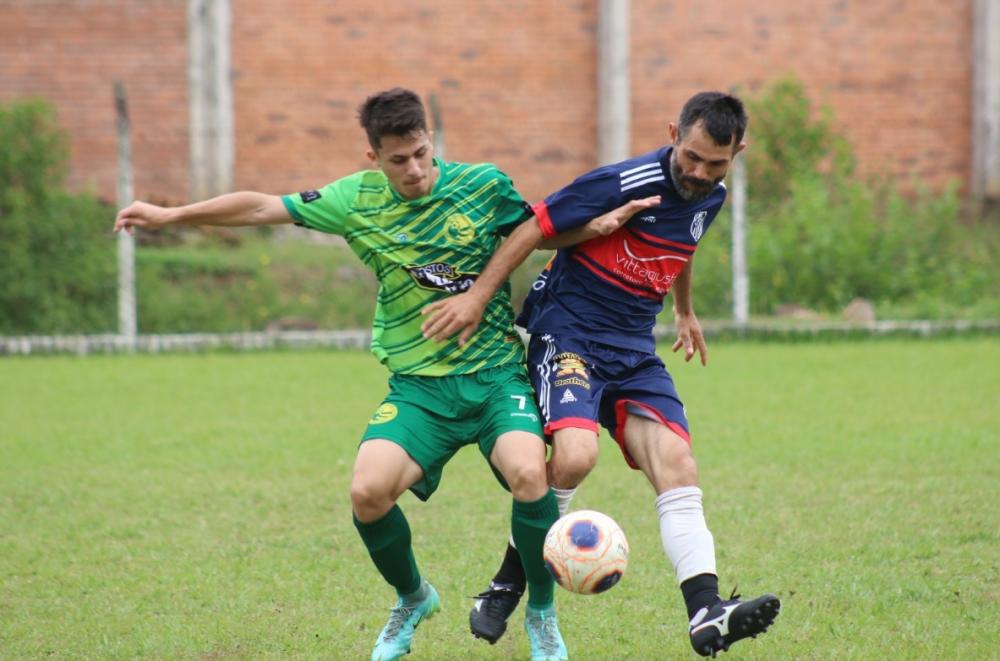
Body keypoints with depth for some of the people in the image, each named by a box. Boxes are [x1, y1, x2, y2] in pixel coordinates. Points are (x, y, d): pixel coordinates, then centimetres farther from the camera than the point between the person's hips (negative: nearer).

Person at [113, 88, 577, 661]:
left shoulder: (484, 185, -3)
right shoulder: (358, 199, 0)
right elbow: (264, 207, 8)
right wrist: (170, 216, 11)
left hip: (496, 374, -2)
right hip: (417, 387, 2)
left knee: (528, 473, -29)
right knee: (368, 491, -21)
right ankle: (413, 600, 12)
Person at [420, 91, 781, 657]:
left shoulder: (710, 197, 7)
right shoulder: (624, 184, -18)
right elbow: (536, 226, -13)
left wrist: (685, 312, 44)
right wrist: (477, 297, -14)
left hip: (635, 351, 7)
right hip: (567, 331, -7)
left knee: (676, 462, -13)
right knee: (576, 453, -28)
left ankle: (707, 613, -22)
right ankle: (507, 586, -8)